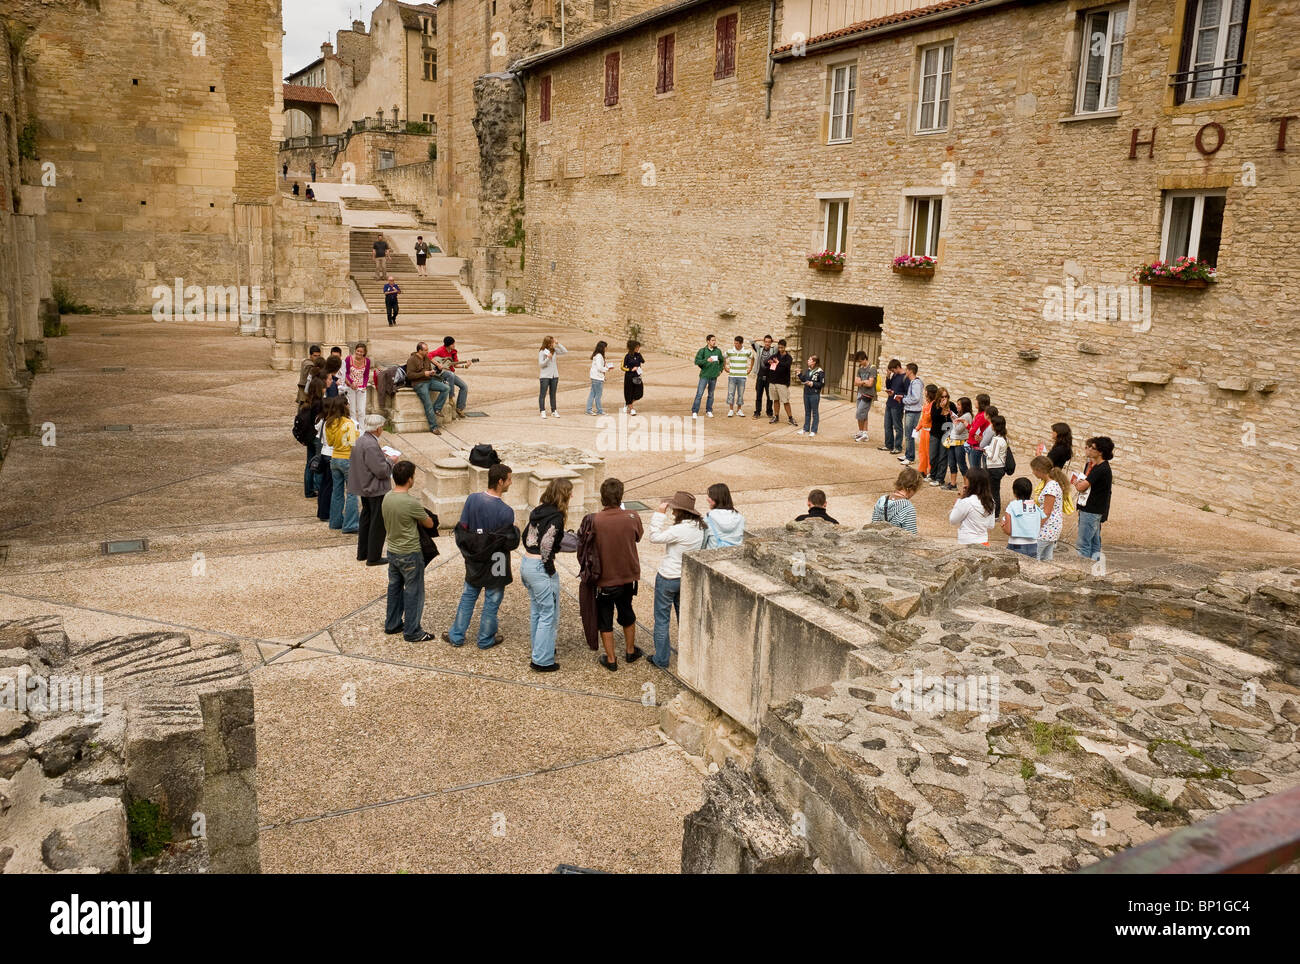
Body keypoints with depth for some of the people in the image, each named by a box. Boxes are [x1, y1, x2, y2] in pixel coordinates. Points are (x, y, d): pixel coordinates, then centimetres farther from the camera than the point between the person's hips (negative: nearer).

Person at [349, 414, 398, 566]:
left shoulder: (360, 441, 5)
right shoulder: (371, 445, -25)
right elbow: (381, 471, -25)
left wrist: (381, 454, 11)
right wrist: (390, 460, -9)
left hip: (365, 489, 10)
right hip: (376, 490, -10)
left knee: (366, 519, 21)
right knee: (378, 523, 2)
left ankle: (362, 553, 31)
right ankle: (374, 557, 9)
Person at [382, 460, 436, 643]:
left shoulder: (387, 498, -3)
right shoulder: (411, 502, -25)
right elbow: (429, 524, -12)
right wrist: (419, 517, 8)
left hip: (392, 551, 7)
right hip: (410, 554, -7)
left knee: (394, 588, 20)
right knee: (413, 593, 5)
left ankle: (392, 624, 33)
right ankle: (412, 631, 13)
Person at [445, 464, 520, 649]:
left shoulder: (472, 499, -10)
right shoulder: (505, 511, -24)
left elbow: (462, 528, -3)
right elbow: (511, 543, -18)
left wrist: (468, 550, 12)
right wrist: (516, 530, 1)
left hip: (474, 563, 5)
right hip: (496, 567, -4)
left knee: (468, 597, 20)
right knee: (491, 603, 13)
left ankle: (456, 635, 29)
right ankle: (485, 639, 27)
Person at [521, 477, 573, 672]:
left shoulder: (538, 511, 9)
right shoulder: (556, 516, -16)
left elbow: (526, 535, 13)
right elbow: (546, 545, -22)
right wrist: (550, 571, -12)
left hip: (526, 563, 9)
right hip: (540, 568, -9)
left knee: (536, 610, 21)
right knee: (548, 613, 1)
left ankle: (540, 649, 35)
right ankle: (542, 660, 5)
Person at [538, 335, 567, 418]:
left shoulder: (554, 350, 5)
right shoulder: (542, 352, -7)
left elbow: (565, 352, 3)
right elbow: (541, 364, -10)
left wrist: (558, 344, -5)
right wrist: (547, 359, -26)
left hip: (554, 376, 5)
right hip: (545, 376, -5)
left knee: (553, 394, 9)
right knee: (543, 394, -4)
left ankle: (554, 411, 13)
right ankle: (542, 411, -3)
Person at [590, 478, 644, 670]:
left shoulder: (594, 521, -21)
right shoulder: (632, 517, -14)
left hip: (604, 579, -3)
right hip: (628, 576, 3)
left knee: (605, 620, 13)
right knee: (627, 614, 25)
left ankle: (610, 659, 21)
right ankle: (630, 651, 39)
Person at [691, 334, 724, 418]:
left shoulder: (718, 351, 6)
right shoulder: (702, 351, -6)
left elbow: (721, 361, 23)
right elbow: (697, 361, -15)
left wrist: (720, 370, 13)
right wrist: (706, 360, -28)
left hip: (714, 376, 4)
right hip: (704, 375, -4)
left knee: (711, 394, 11)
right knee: (699, 394, -8)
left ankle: (709, 411, 22)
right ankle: (694, 412, -6)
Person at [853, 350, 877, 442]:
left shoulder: (872, 368, -10)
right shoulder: (860, 369, 12)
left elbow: (870, 384, -16)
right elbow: (855, 383, 6)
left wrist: (860, 382, -2)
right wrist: (864, 382, -10)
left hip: (868, 395, -8)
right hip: (860, 394, 8)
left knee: (859, 414, -11)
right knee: (863, 415, 9)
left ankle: (861, 432, 2)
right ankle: (864, 435, 13)